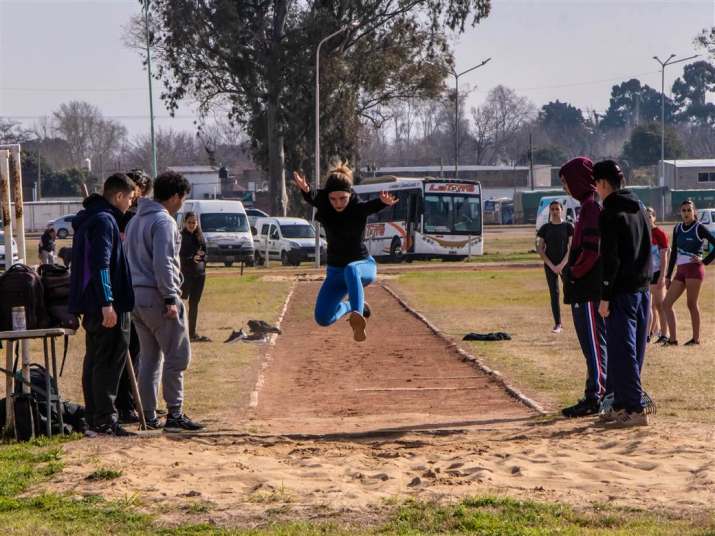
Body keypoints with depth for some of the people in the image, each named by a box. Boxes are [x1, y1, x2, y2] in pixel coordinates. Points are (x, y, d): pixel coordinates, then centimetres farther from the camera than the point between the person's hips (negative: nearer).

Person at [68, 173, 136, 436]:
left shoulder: (87, 219, 18)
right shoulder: (104, 221, -14)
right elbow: (101, 264, -22)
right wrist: (107, 303, -25)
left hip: (91, 305, 10)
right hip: (106, 306, -10)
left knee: (94, 360, 14)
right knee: (109, 362, -8)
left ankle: (94, 416, 20)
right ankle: (105, 420, -8)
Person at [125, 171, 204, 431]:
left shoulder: (136, 220, 18)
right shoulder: (164, 221, -12)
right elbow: (163, 263, -20)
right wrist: (170, 298, -19)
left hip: (136, 295, 9)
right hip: (156, 296, -9)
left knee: (149, 358, 12)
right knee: (177, 356, -3)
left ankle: (148, 416, 12)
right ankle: (175, 413, -4)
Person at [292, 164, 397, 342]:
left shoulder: (359, 207, -18)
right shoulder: (323, 204, -12)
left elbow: (372, 205, -42)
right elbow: (311, 198, -34)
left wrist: (383, 202, -67)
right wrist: (305, 190, -60)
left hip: (364, 265, -4)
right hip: (335, 271, 4)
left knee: (351, 269, -39)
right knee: (322, 319, -5)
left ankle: (358, 315, -57)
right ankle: (350, 307, 27)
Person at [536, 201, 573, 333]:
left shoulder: (568, 227, 2)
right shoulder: (545, 228, 5)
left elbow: (571, 247, -3)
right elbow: (540, 249, 3)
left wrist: (562, 264, -12)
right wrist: (551, 265, -7)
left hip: (566, 264, -1)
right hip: (550, 265, 1)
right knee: (554, 293, -2)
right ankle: (557, 324, 1)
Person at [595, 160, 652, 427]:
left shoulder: (610, 214, -13)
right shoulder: (640, 209, 13)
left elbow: (610, 259, -17)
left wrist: (605, 297, -14)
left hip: (622, 292, -9)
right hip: (643, 289, 9)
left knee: (622, 351, -6)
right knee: (633, 351, 13)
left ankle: (635, 409, -8)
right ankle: (621, 404, 20)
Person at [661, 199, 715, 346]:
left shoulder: (699, 228, -3)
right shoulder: (678, 229, 13)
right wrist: (668, 276, 15)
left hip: (694, 269, -6)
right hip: (680, 270, 6)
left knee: (692, 304, -4)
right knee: (666, 303, 0)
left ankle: (696, 338, 5)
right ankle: (673, 338, 2)